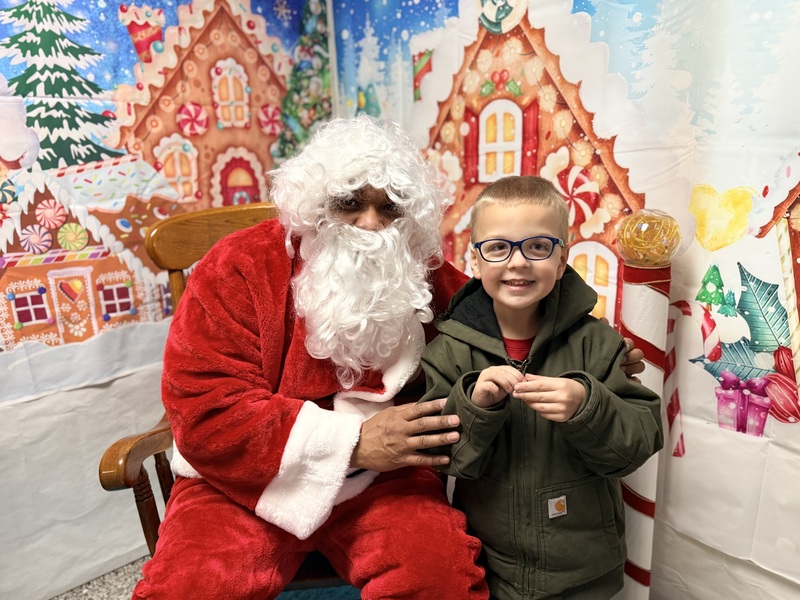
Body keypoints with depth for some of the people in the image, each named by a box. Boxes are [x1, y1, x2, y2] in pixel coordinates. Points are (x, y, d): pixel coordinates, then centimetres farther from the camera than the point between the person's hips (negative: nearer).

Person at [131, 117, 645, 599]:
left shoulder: (428, 278, 3)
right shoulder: (238, 269, -8)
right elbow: (202, 409, -15)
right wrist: (351, 442, -20)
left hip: (382, 479, 2)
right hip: (251, 480, -1)